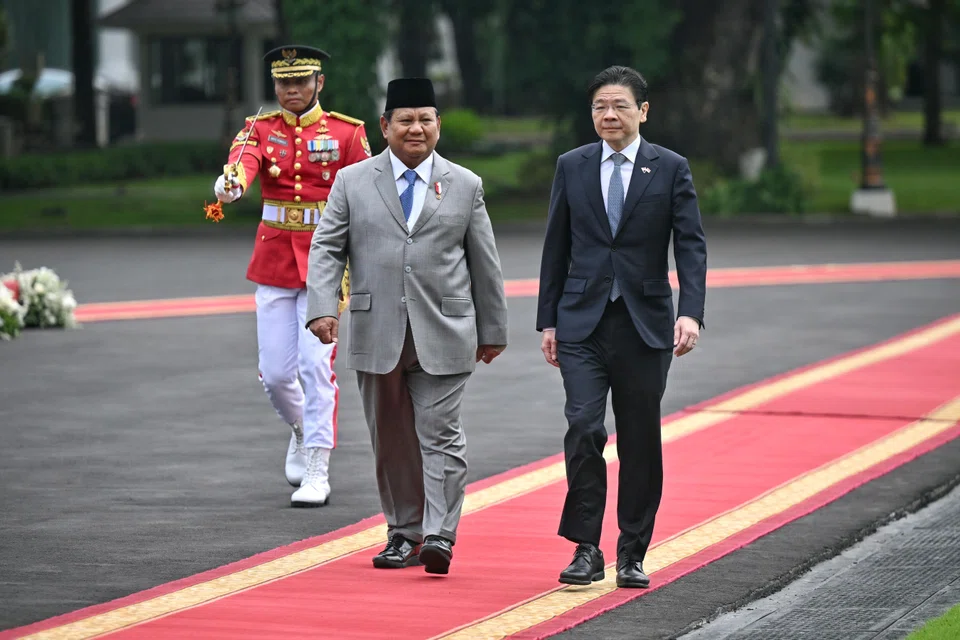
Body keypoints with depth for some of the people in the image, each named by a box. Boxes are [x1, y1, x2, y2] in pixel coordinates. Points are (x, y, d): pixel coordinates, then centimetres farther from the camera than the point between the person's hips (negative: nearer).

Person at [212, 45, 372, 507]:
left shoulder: (347, 132, 0)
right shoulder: (260, 129, 5)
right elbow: (244, 158, -19)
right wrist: (231, 182, -44)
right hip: (274, 262, 3)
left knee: (317, 364, -11)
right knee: (275, 373, 3)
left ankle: (317, 473, -5)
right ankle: (302, 429, 35)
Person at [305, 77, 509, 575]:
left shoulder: (465, 186, 9)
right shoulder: (352, 183, 8)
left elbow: (485, 265, 11)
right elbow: (326, 249, 3)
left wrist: (493, 330, 12)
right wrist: (322, 308, -12)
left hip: (443, 335, -1)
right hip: (376, 334, 1)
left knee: (440, 435, -7)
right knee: (391, 440, 8)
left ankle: (439, 535, -8)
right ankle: (404, 534, 17)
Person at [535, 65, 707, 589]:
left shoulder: (671, 169, 1)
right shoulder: (572, 167, 7)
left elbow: (691, 246, -5)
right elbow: (556, 247, 10)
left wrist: (691, 313, -18)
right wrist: (548, 320, 6)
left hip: (644, 325, 0)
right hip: (582, 324, 1)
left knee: (640, 441, 5)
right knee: (584, 428, -13)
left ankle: (632, 555, 15)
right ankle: (586, 549, -6)